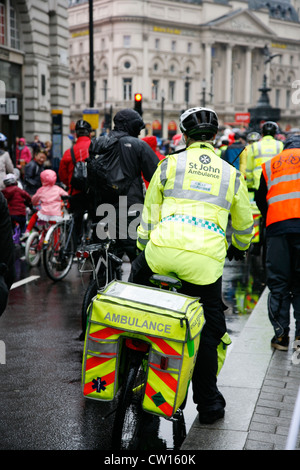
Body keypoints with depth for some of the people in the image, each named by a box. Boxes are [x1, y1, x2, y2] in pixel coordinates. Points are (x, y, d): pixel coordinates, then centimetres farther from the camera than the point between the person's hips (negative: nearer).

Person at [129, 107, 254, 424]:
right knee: (207, 331, 15)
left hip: (163, 248, 0)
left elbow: (149, 212, 18)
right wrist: (239, 248, 50)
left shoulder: (170, 164, 13)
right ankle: (208, 403, 24)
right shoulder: (231, 174, 17)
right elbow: (243, 225, 29)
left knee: (138, 273, 34)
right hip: (207, 258, 1)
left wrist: (142, 248, 33)